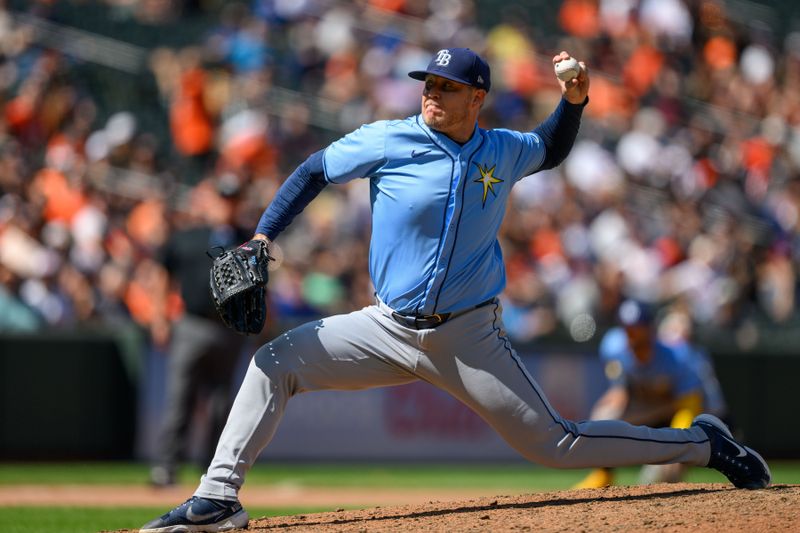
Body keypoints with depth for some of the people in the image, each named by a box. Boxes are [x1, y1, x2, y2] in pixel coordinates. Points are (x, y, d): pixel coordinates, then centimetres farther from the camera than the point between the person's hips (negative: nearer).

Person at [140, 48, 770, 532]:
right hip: (390, 329, 1)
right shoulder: (387, 141, -6)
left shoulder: (503, 151, 0)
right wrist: (261, 239, -6)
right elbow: (314, 171, 4)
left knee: (557, 445, -3)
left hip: (470, 338, -1)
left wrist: (574, 100, 3)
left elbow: (550, 149, 23)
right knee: (275, 362, -12)